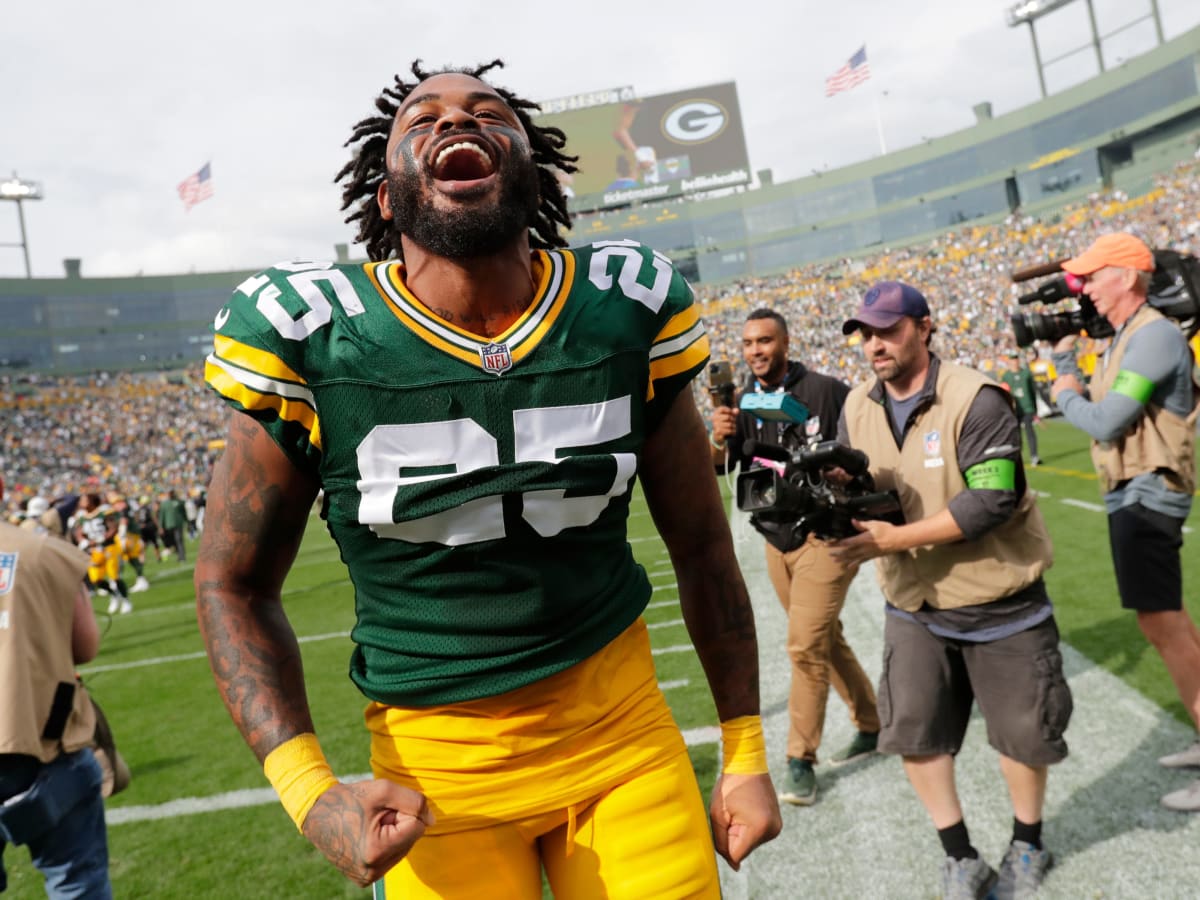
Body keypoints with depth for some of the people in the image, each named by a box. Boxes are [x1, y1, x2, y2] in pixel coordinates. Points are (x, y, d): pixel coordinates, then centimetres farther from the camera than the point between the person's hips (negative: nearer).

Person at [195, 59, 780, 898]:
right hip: (434, 768, -1)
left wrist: (746, 750, 5)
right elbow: (234, 585, -3)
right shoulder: (308, 335, -13)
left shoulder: (630, 308, -8)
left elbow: (701, 547, 2)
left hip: (623, 733, 2)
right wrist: (310, 791, -15)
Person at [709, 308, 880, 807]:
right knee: (826, 639, 17)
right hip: (776, 541, 6)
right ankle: (871, 726, 34)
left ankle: (801, 761, 4)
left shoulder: (826, 392, -12)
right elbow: (717, 467, -6)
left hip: (825, 536, -6)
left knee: (806, 646, -9)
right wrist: (720, 438, -27)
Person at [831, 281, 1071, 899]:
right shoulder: (857, 407, -1)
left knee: (1021, 732, 11)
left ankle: (1027, 846, 38)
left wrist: (893, 539, -29)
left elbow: (992, 501, -27)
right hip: (914, 606, 5)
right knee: (913, 732, 6)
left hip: (999, 605, -4)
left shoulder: (974, 400, -20)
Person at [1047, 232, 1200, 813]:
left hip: (1146, 496, -11)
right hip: (1132, 496, 11)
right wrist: (1063, 355, 8)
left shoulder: (1153, 335, -17)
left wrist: (1066, 396, -5)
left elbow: (1104, 423, -23)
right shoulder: (1124, 338, 14)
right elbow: (1086, 410, 14)